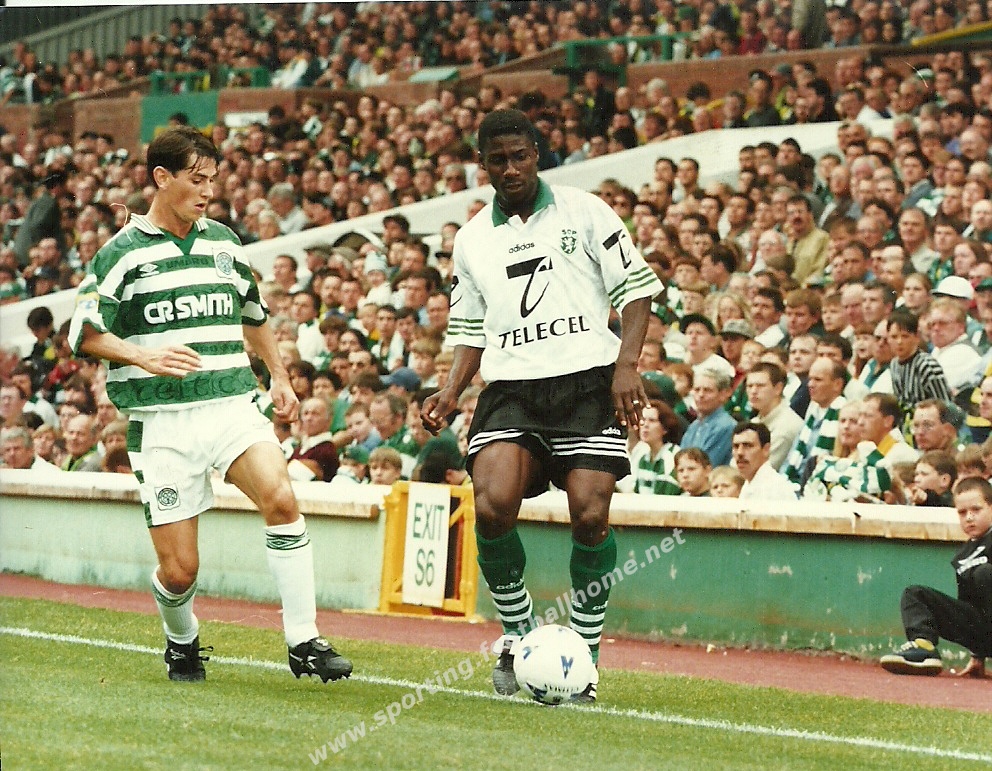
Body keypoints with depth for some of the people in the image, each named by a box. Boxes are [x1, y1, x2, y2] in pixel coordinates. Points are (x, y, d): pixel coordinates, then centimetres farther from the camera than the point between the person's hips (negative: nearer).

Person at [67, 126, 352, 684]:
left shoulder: (224, 241, 14)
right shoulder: (123, 252, -1)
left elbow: (254, 314, 30)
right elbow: (86, 333, -4)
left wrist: (280, 377, 25)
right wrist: (144, 356, -20)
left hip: (233, 404, 3)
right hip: (162, 422, -3)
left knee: (281, 497, -25)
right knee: (180, 570, -5)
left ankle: (305, 643, -18)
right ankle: (182, 644, 30)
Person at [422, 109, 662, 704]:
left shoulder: (584, 212, 5)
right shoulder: (472, 239, 16)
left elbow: (636, 289, 4)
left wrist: (627, 364, -10)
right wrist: (451, 392, 8)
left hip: (588, 382, -2)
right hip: (511, 389, 2)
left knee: (590, 516, -16)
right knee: (492, 508, -21)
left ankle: (584, 656, 2)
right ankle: (519, 633, 2)